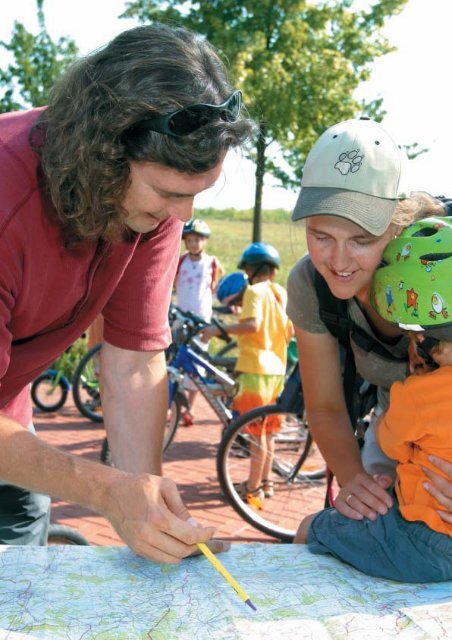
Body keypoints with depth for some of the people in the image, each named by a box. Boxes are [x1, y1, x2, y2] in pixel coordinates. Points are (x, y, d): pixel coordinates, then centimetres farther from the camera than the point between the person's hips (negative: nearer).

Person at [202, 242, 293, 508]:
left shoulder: (254, 291, -11)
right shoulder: (282, 293, 10)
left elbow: (252, 325, -26)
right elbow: (290, 331, 12)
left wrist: (218, 330, -23)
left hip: (256, 366, -7)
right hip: (276, 368, 7)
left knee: (256, 430, -2)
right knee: (268, 429, 16)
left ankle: (253, 487, 5)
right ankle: (266, 481, 25)